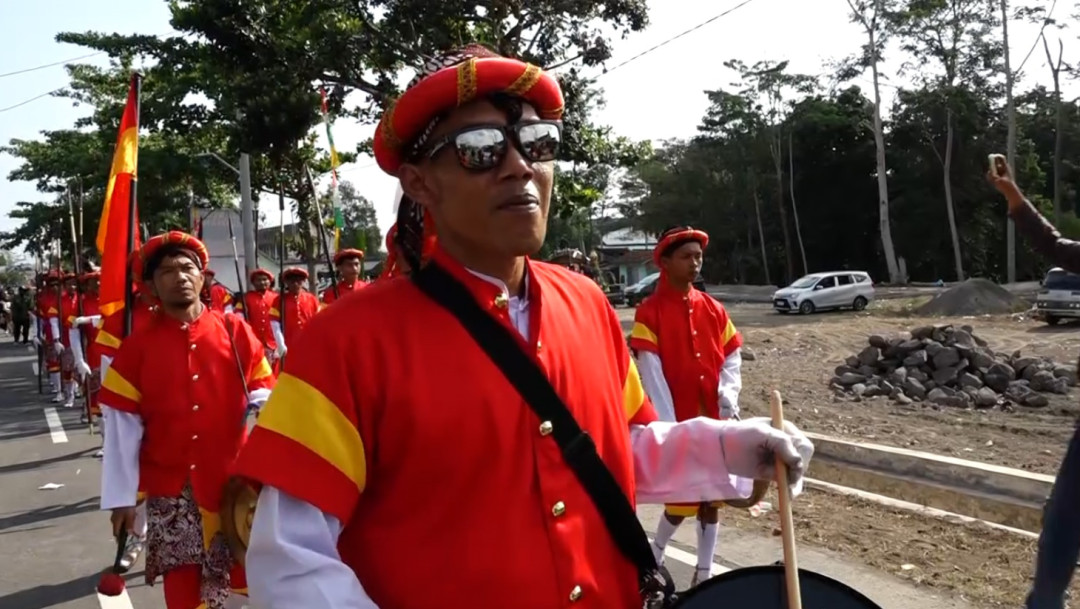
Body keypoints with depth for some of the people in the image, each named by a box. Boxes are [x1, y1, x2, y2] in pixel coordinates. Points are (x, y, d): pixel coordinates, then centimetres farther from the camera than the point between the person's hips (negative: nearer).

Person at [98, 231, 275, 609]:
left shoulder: (235, 331, 0)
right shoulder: (137, 346, -1)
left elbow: (262, 393, 6)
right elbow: (122, 426, -1)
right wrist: (121, 497, -2)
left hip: (232, 482, 0)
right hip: (169, 489, 0)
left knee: (241, 577, 6)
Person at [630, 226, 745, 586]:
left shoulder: (713, 308, 7)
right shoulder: (650, 312, -9)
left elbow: (732, 358, 9)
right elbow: (652, 374, -13)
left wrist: (728, 400, -8)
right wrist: (668, 428, -18)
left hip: (715, 422, 5)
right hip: (679, 425, -5)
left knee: (712, 500, 11)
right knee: (681, 502, 1)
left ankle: (704, 574, 25)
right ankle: (654, 559, 28)